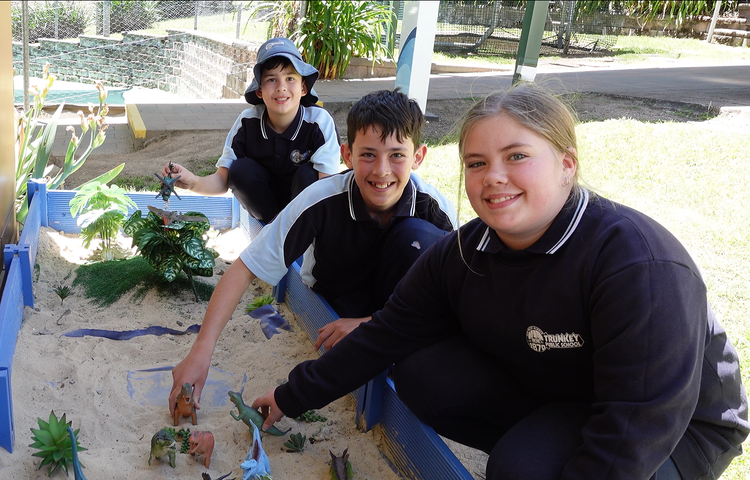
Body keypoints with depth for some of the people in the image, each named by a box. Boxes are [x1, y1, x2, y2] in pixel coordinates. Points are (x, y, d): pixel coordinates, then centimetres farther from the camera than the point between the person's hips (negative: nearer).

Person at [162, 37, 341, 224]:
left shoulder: (320, 121, -22)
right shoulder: (247, 122, -15)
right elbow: (223, 180, -16)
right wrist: (194, 182, -38)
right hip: (265, 205, 2)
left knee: (307, 174, -31)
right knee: (240, 169, -24)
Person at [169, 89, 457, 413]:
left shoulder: (434, 208, -23)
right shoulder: (322, 200, -28)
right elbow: (244, 269, -26)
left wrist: (367, 323, -28)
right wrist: (201, 352, -33)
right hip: (334, 303, 0)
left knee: (417, 237, -28)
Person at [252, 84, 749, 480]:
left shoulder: (640, 263, -31)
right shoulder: (460, 254, -11)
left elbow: (638, 428, -31)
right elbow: (385, 335, -5)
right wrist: (294, 396, -3)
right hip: (543, 394, 6)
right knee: (422, 375, -10)